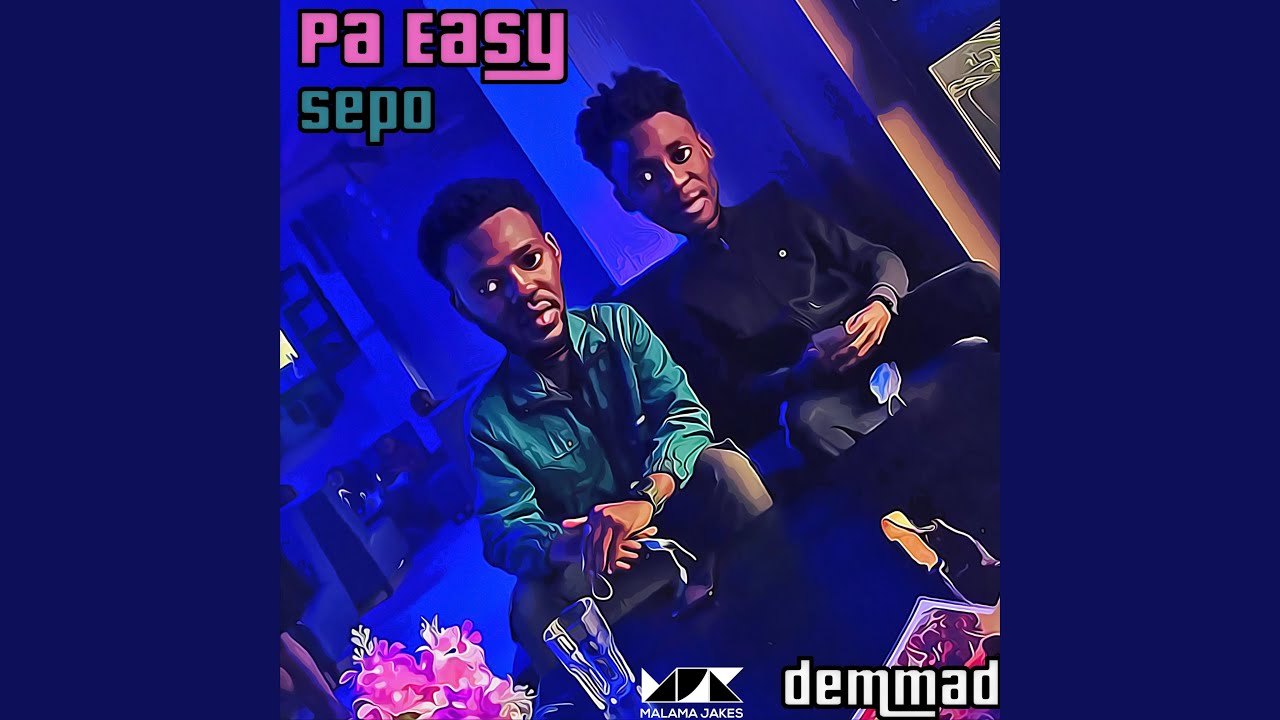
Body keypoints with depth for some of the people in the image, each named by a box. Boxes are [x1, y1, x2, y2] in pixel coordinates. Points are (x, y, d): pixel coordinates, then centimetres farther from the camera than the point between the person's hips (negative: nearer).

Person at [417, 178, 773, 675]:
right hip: (609, 567, 0)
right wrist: (565, 545, -39)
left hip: (683, 511, 1)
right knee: (534, 604, -31)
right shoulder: (491, 418, -9)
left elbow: (684, 412, -16)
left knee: (722, 465, -30)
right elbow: (503, 533, -13)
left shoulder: (618, 326, -7)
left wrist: (645, 498, -37)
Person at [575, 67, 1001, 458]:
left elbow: (880, 259, 11)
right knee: (809, 416, -38)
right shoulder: (682, 293, 6)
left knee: (972, 281, -23)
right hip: (827, 391, -3)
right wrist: (804, 374, -20)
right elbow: (738, 388, 3)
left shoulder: (774, 207, 10)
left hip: (886, 335, 3)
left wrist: (881, 304, -14)